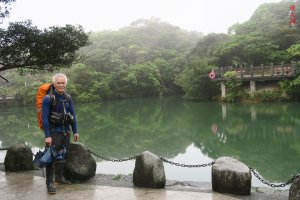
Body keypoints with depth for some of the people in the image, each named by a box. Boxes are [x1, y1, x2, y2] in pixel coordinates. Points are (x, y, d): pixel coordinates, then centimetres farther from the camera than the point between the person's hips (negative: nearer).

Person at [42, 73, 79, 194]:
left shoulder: (68, 98, 4)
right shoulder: (48, 98, -13)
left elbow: (72, 115, 9)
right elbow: (44, 118, -15)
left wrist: (75, 131, 8)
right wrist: (47, 136, -19)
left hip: (65, 131, 6)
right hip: (53, 131, -6)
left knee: (62, 155, 15)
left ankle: (59, 177, 31)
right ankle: (50, 183, 1)